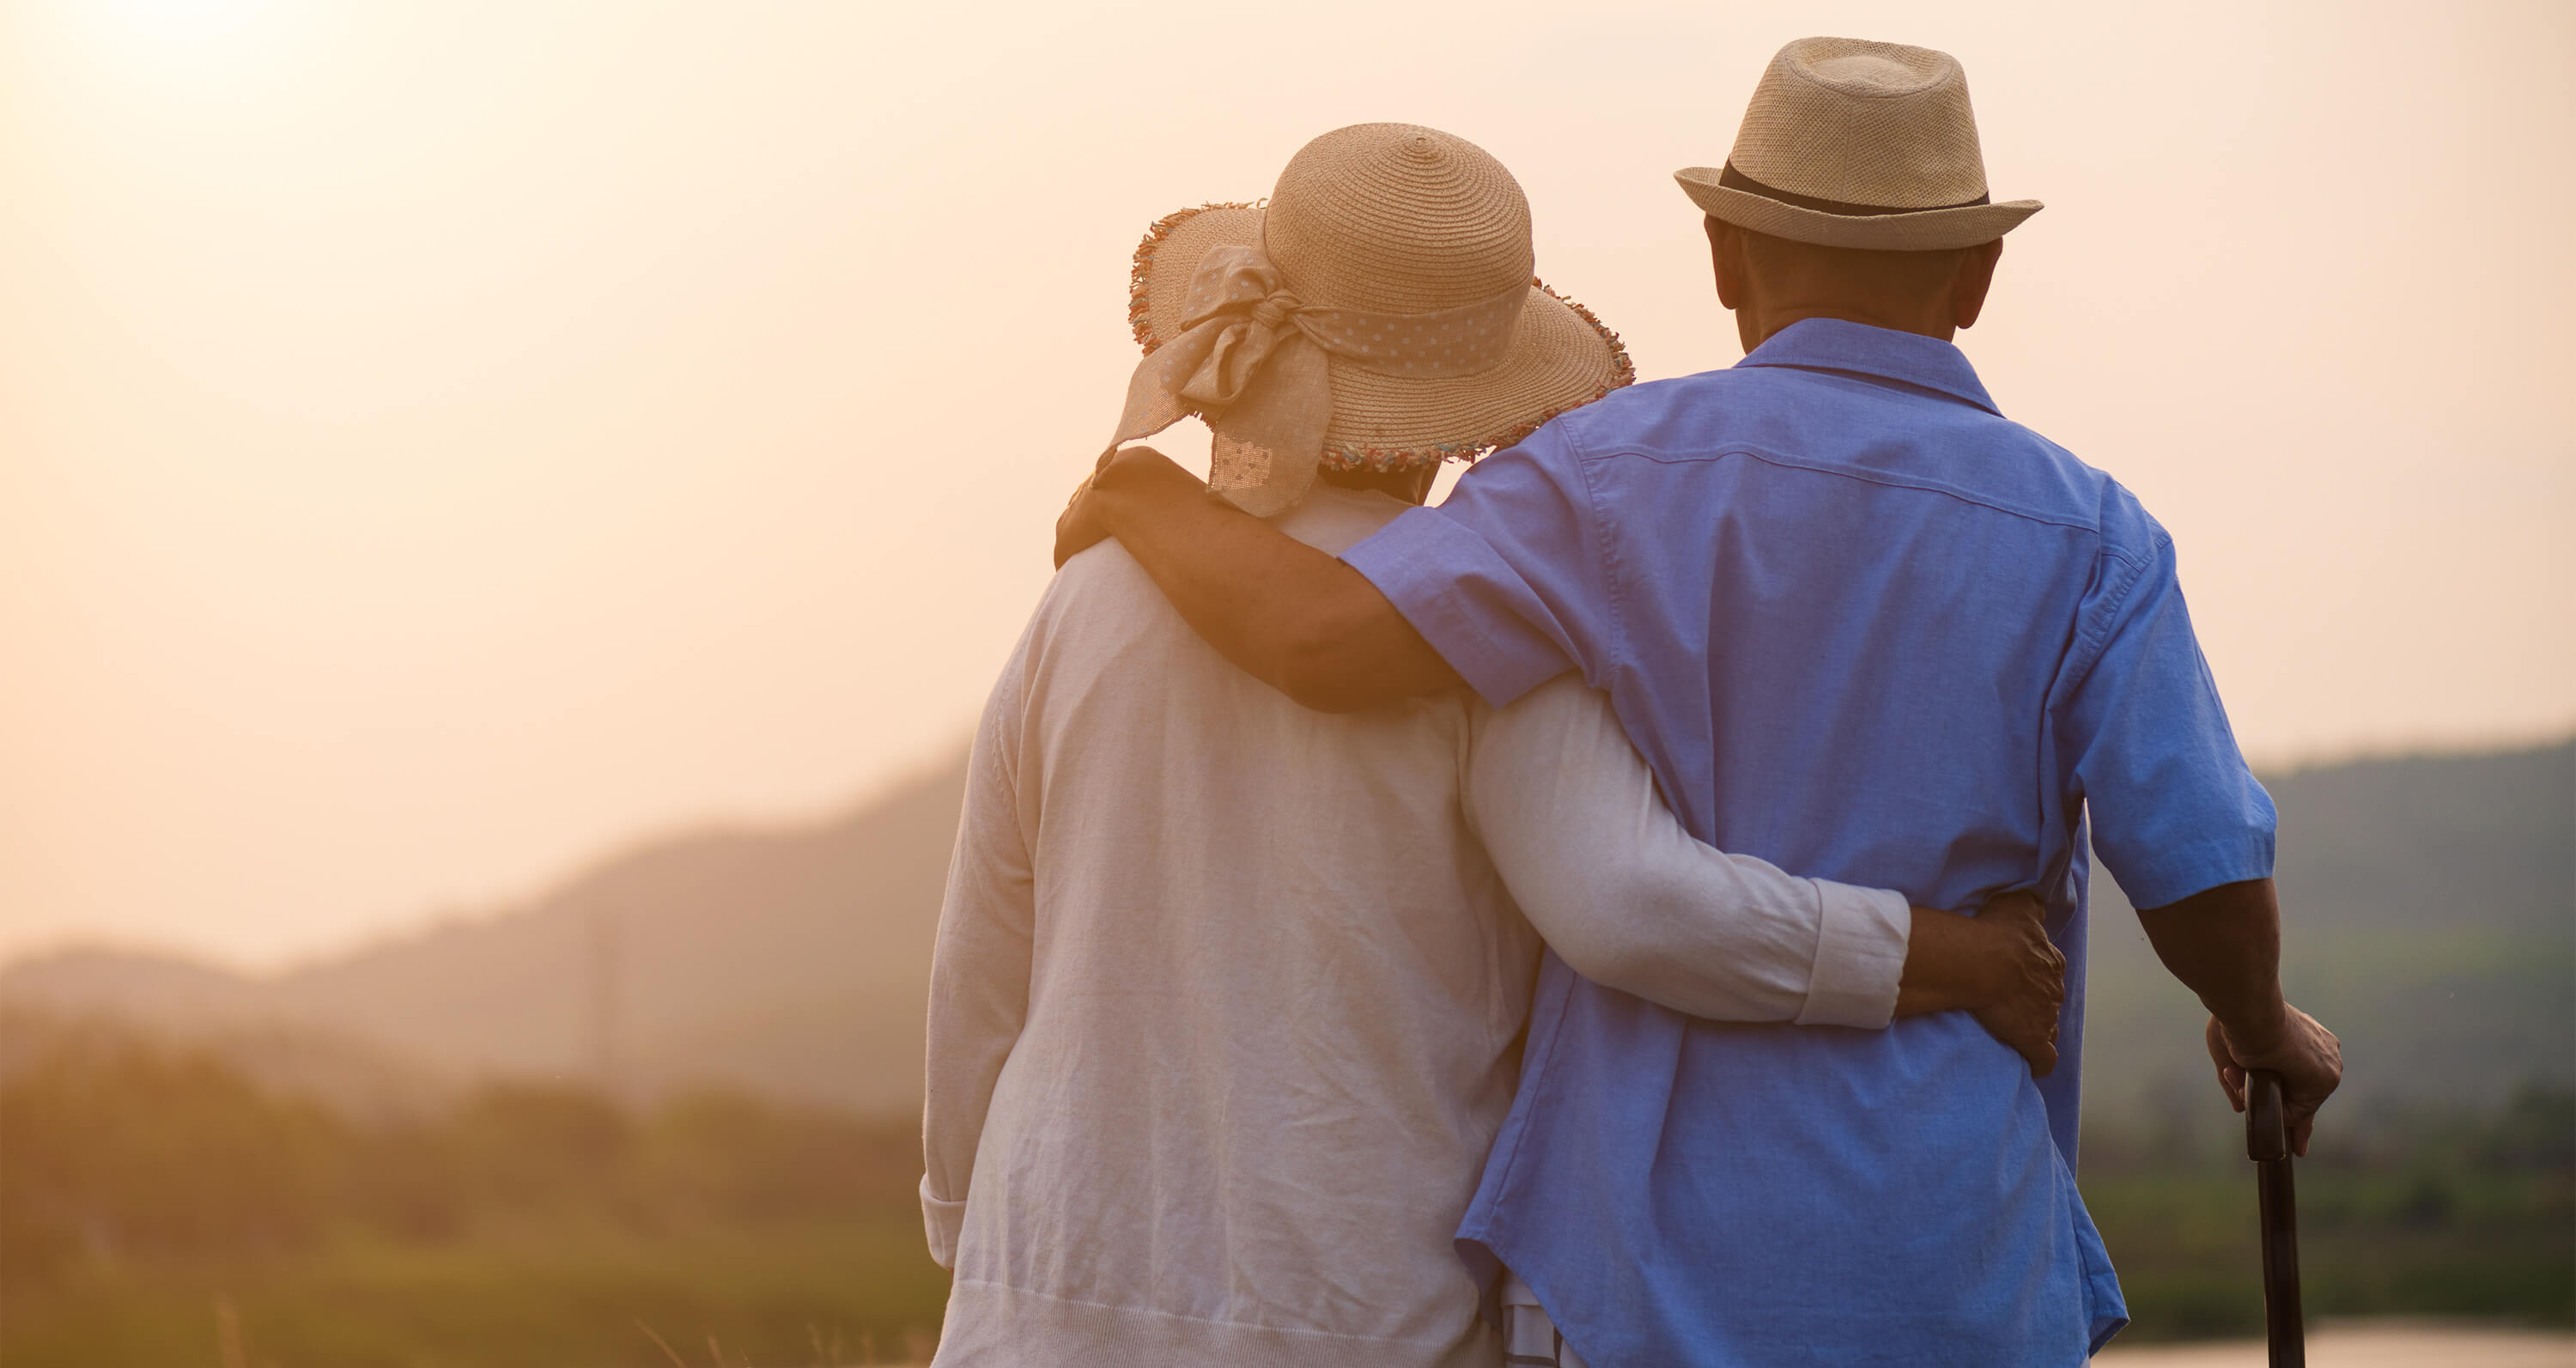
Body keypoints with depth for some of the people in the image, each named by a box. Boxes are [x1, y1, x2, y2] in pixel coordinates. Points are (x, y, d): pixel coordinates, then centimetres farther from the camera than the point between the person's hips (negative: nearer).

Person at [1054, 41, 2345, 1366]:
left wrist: (1139, 496, 5)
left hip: (1664, 1254, 0)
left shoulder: (1620, 473, -2)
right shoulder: (2086, 542, 0)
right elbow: (2208, 892, -4)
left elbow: (1325, 638, -15)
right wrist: (2264, 1026, 20)